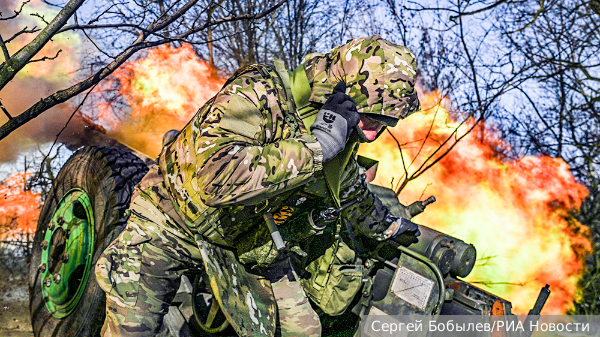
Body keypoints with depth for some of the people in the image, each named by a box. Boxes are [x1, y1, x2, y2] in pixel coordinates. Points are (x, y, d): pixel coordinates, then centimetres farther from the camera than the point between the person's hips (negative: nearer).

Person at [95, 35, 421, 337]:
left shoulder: (342, 145, -8)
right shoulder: (259, 94, -32)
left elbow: (354, 193, 17)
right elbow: (215, 178, -48)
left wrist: (387, 227, 33)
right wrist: (315, 147, -42)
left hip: (248, 243, 6)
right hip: (177, 221, -5)